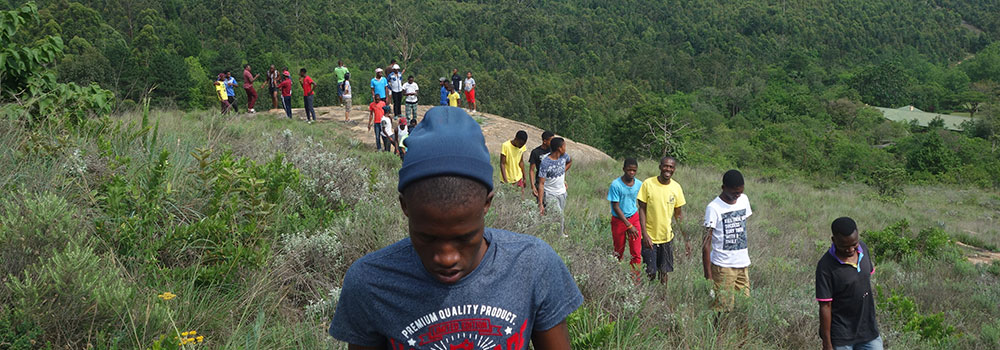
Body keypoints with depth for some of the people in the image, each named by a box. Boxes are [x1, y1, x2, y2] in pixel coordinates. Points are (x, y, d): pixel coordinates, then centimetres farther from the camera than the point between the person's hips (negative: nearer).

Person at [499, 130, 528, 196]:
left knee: (521, 197, 0)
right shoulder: (506, 146, -18)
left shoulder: (522, 146, -1)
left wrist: (524, 178, 14)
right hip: (508, 179, -5)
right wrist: (505, 181, -21)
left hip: (518, 178, 5)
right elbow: (502, 164, -16)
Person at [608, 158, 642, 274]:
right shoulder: (616, 185, -18)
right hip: (619, 220, -2)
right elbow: (616, 207, -17)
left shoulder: (639, 184, -5)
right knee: (618, 251, 13)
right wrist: (629, 225, -21)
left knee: (636, 252, -3)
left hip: (634, 218, 3)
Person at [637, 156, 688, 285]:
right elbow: (642, 209, -7)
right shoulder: (648, 184, -10)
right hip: (650, 237, -3)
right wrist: (645, 234, -15)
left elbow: (678, 215, 7)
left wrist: (685, 240, 5)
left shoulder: (676, 187, 0)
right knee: (650, 273, -1)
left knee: (664, 272, 9)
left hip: (667, 237, 3)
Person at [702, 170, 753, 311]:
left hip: (743, 264, 6)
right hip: (723, 266, -6)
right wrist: (708, 276, -15)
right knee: (723, 308, -6)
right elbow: (706, 243, -12)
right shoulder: (714, 208, -13)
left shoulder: (744, 199, 7)